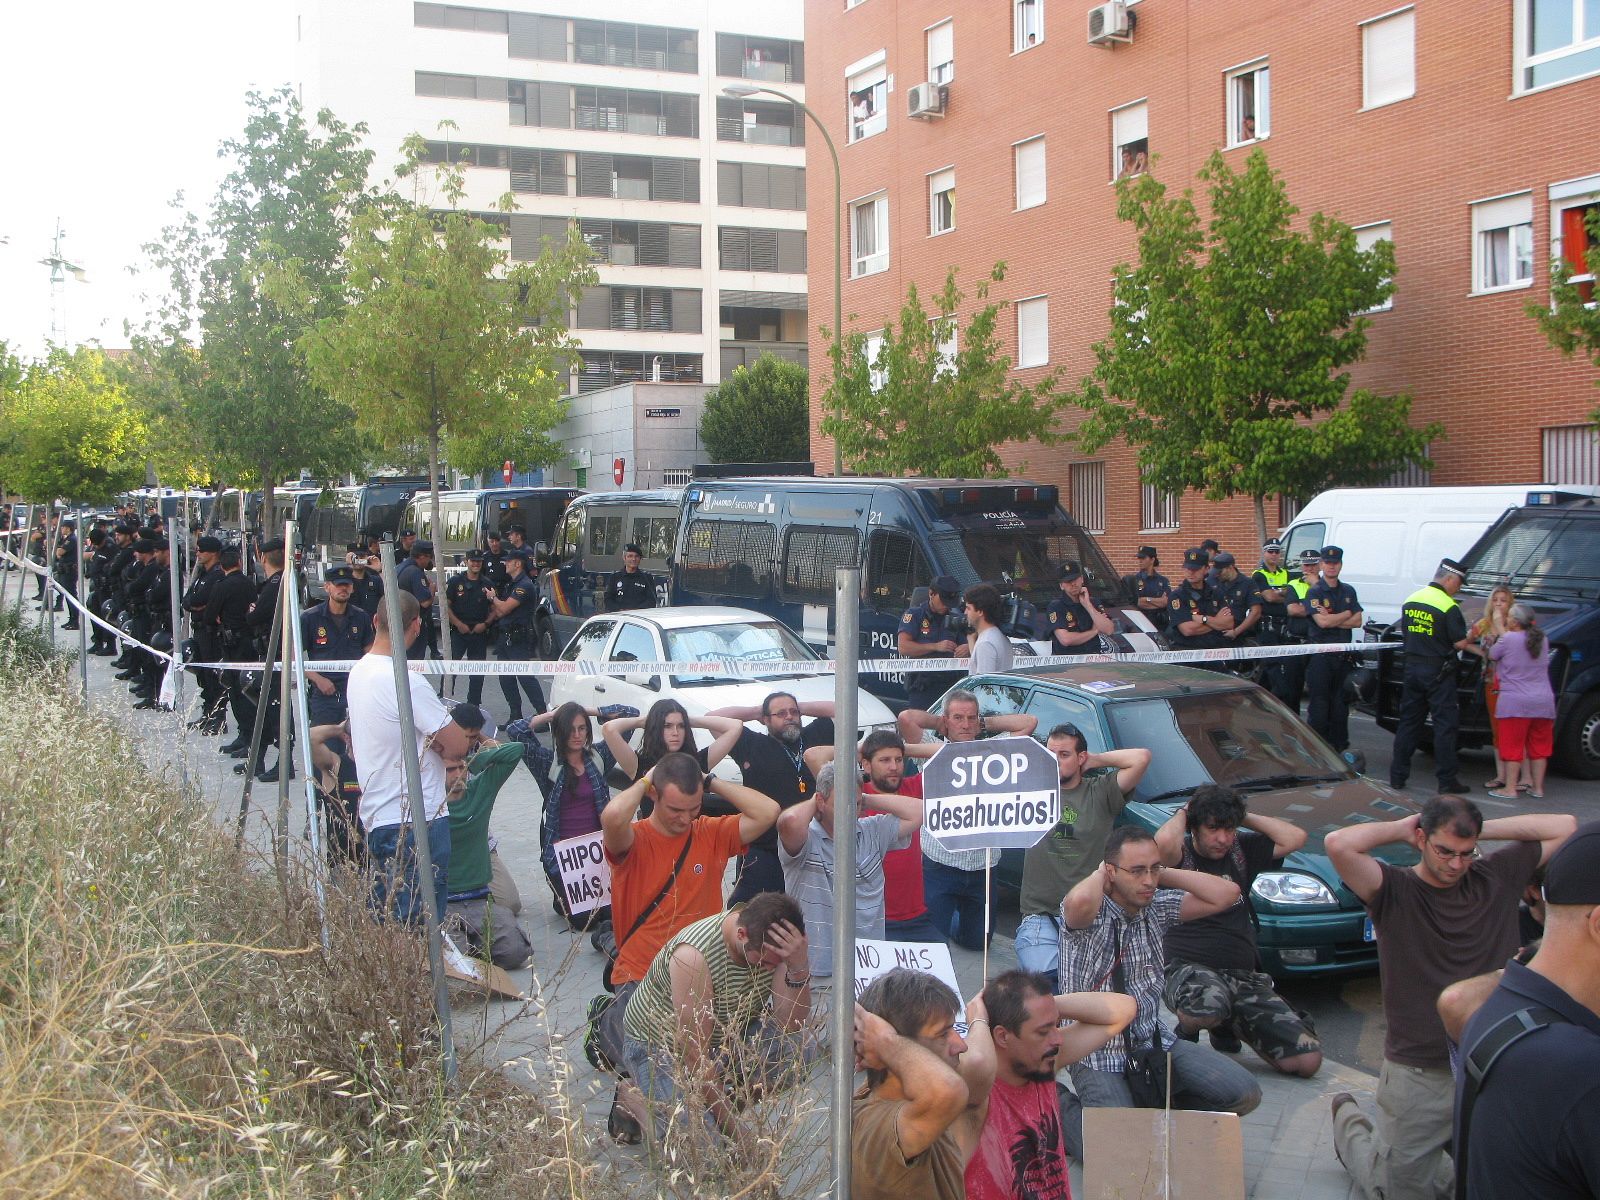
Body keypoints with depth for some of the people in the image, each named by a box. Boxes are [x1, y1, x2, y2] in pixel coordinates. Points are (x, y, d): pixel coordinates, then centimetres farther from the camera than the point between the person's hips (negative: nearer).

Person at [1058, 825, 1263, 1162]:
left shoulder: (1157, 908, 2)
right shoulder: (1090, 912, -17)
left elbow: (1226, 894, -4)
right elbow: (1080, 901, -43)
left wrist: (1164, 873, -7)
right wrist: (1098, 875, -21)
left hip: (1156, 1042, 7)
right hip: (1099, 1056, -6)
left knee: (1245, 1093, -6)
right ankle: (1063, 1106, 7)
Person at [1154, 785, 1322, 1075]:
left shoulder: (1241, 850, 14)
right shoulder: (1181, 854, -2)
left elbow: (1294, 838, 4)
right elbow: (1164, 841, -27)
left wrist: (1245, 817, 6)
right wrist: (1182, 814, -6)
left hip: (1244, 975, 6)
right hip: (1187, 967, -6)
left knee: (1308, 1059, -8)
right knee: (1208, 1006, -44)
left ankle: (1225, 1026, 19)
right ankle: (1187, 1030, -3)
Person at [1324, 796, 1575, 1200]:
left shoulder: (1497, 877, 3)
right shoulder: (1394, 891, -11)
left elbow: (1565, 827, 3)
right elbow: (1338, 844, -29)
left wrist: (1484, 829, -2)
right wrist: (1401, 829, -12)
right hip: (1418, 1074, -4)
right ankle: (1349, 1120, 33)